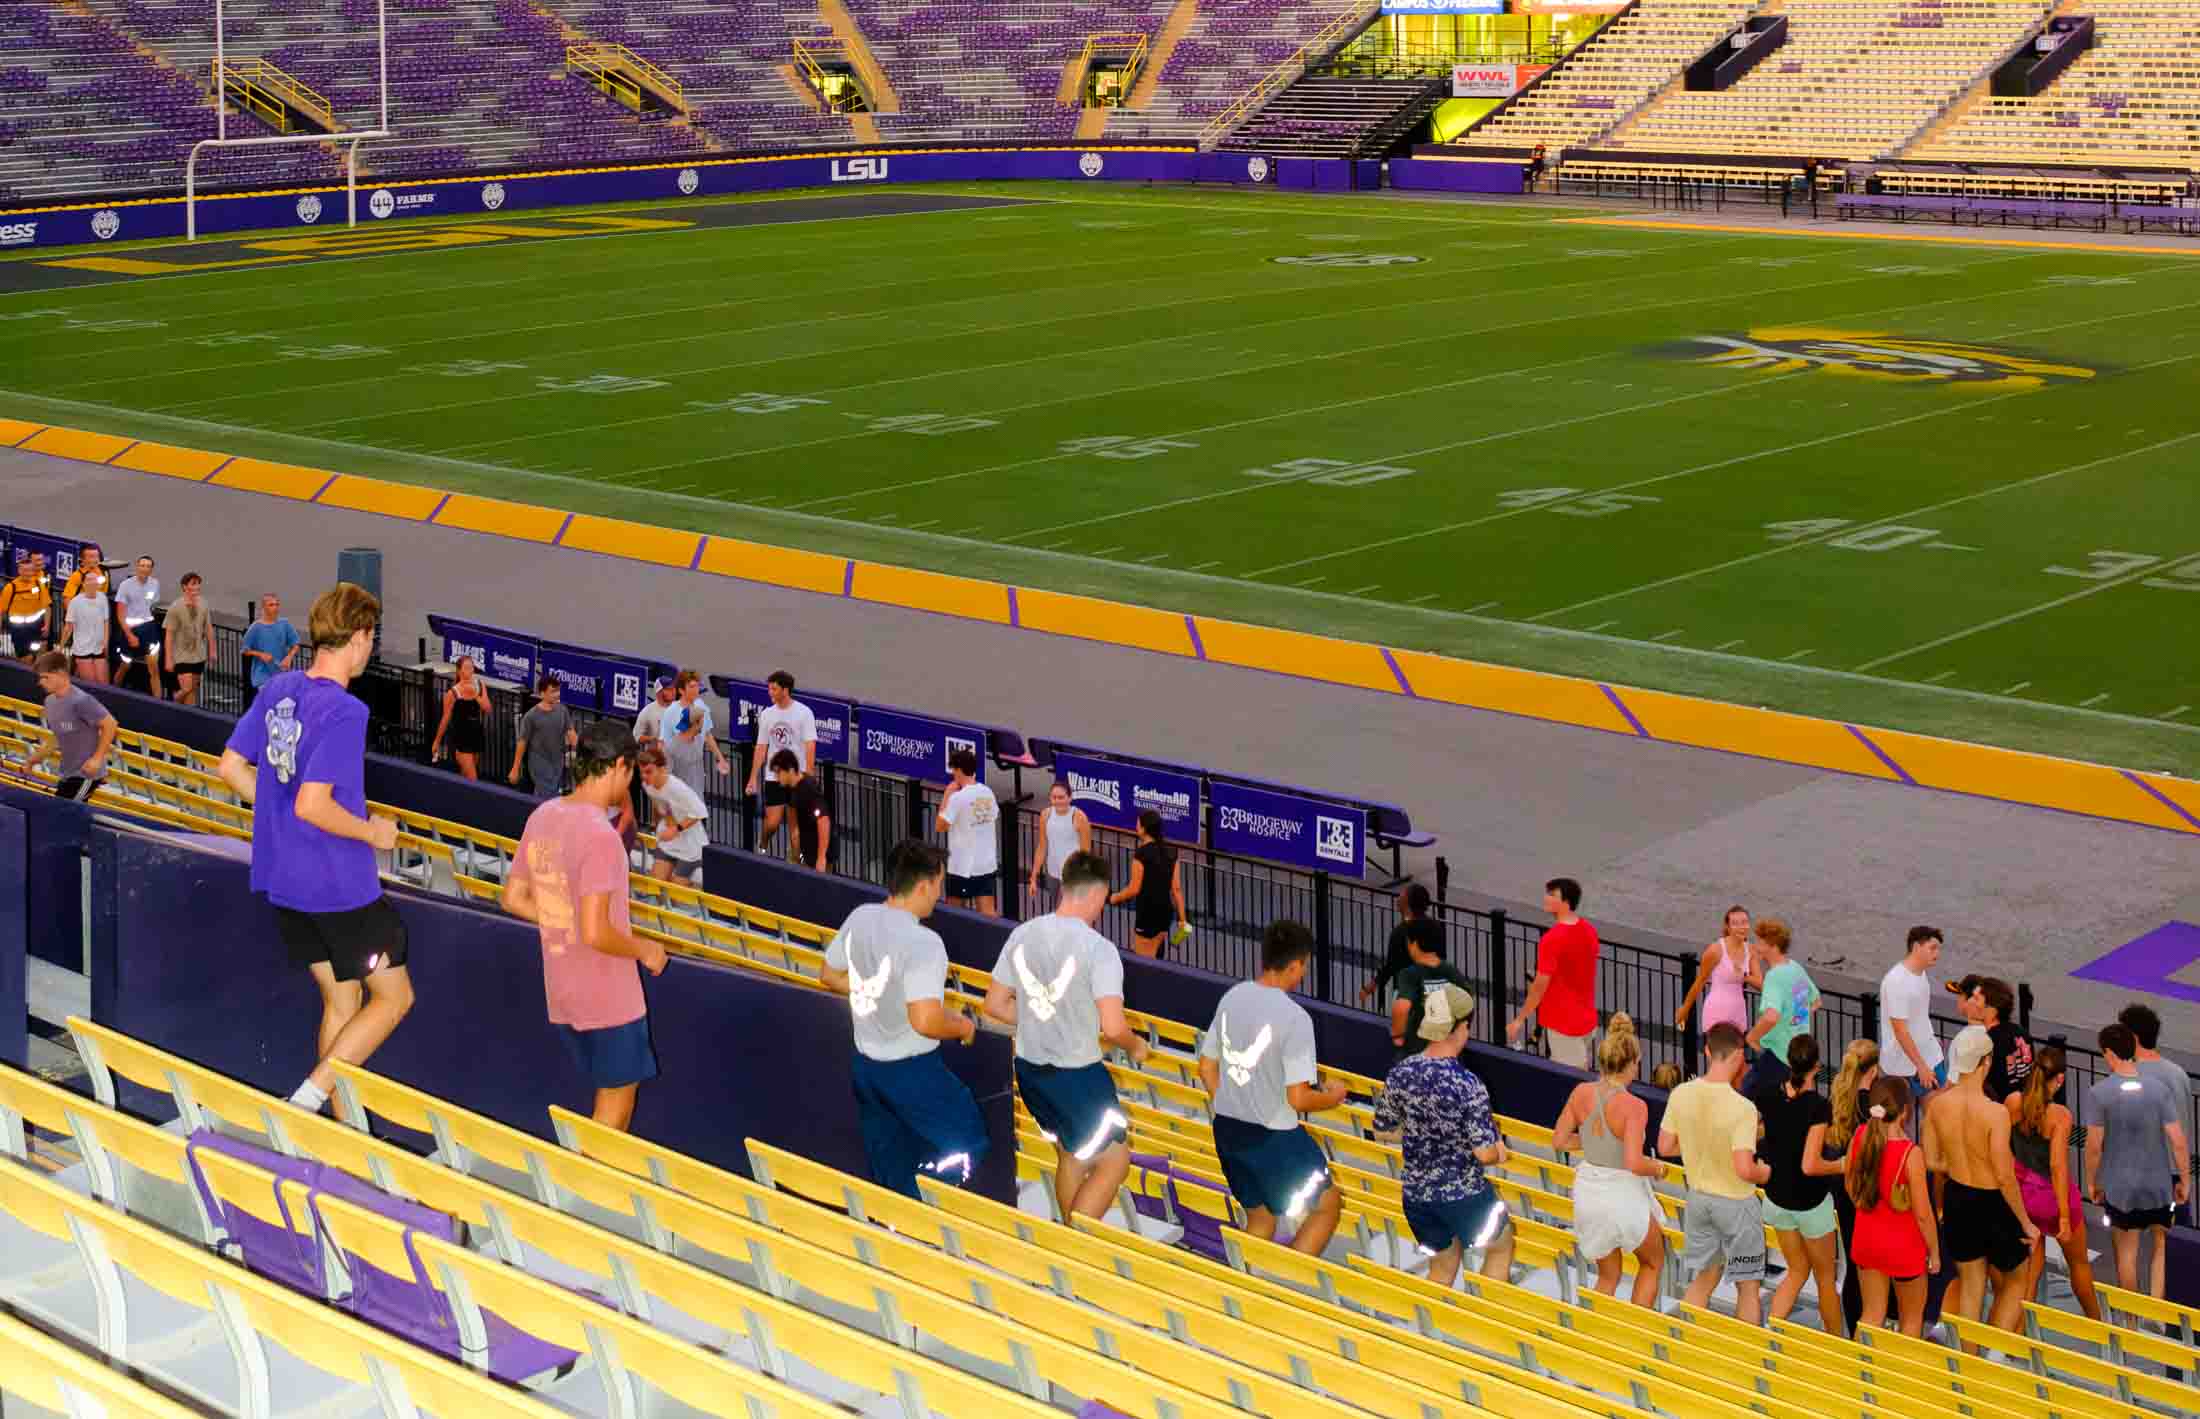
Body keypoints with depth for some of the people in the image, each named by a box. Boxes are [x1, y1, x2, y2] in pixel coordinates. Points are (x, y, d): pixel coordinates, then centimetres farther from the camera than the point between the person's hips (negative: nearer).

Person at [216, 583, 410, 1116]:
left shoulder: (278, 689, 4)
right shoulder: (345, 711, -21)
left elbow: (231, 767, 11)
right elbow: (312, 805, -27)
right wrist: (372, 832, -12)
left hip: (285, 880, 8)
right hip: (340, 886, -8)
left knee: (341, 1000, 18)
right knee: (394, 996, 7)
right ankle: (309, 1098, -4)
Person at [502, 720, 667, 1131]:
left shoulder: (542, 817, 2)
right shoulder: (599, 835, -24)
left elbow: (514, 899, 11)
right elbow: (596, 934, -27)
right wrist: (644, 950, -10)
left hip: (561, 994, 8)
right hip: (608, 997, -8)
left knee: (614, 1091, 21)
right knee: (616, 1100, 8)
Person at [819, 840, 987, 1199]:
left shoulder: (859, 918, -2)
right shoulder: (923, 943, -26)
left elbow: (830, 976, 13)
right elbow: (926, 1021, -32)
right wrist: (964, 1025, -13)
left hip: (866, 1065, 8)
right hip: (912, 1073, -8)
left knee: (888, 1174, 20)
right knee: (970, 1148, 9)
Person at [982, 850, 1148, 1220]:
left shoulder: (1022, 935, -1)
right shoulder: (1098, 948, -20)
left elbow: (995, 1005, 8)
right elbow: (1113, 1027, -25)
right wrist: (1135, 1046, -3)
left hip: (1029, 1068, 7)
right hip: (1077, 1076, -7)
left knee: (1070, 1156, 26)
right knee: (1113, 1161, 10)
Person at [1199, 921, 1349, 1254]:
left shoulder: (1232, 998, -1)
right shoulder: (1295, 1018, -21)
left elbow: (1207, 1069, 9)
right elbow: (1298, 1099, -20)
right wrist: (1332, 1097, 0)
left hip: (1226, 1130, 7)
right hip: (1274, 1138, -7)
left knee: (1260, 1216, 24)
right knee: (1328, 1204, 13)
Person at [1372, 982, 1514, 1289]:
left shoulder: (1400, 1073, -8)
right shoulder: (1467, 1085, -25)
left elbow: (1383, 1132, 4)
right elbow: (1485, 1154, -24)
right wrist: (1499, 1151, -2)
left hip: (1416, 1194, 5)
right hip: (1464, 1195, -5)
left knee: (1442, 1266, 26)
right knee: (1501, 1247, 25)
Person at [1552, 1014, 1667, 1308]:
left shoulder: (1581, 1093, -7)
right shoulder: (1633, 1106, -23)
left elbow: (1559, 1141, 1)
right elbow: (1634, 1163, -28)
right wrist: (1658, 1168, -8)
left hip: (1588, 1193, 5)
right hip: (1623, 1195, -5)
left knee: (1608, 1276, 23)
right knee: (1653, 1263, 24)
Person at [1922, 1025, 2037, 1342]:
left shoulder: (1937, 1105, -9)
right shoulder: (1995, 1112, -24)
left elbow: (1931, 1162, 0)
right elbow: (2005, 1176, -20)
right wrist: (2026, 1223, -9)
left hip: (1957, 1199, 5)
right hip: (1993, 1204, -5)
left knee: (1970, 1287, 19)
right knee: (2014, 1282, 18)